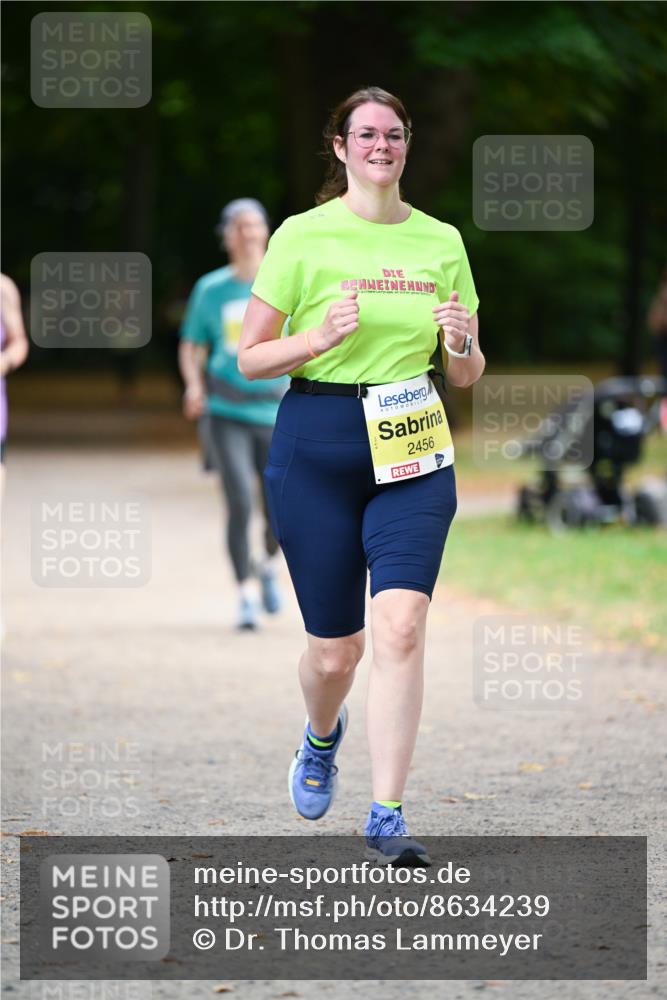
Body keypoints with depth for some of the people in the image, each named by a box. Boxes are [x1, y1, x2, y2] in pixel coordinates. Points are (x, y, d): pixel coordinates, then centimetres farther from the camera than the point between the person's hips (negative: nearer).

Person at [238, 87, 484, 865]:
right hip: (315, 449, -1)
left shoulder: (440, 241, 7)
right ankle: (321, 739, 41)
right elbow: (250, 358, -1)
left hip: (412, 450, 1)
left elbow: (467, 376, 13)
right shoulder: (303, 236, -2)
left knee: (401, 626, -18)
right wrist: (322, 337, -17)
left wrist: (464, 342, -10)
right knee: (334, 648, 4)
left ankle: (386, 818, -14)